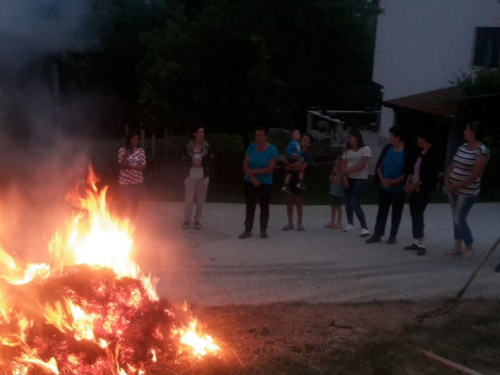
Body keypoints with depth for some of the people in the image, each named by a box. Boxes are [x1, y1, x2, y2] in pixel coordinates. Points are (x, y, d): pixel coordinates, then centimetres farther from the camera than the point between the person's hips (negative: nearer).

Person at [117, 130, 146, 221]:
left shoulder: (141, 151, 0)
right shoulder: (122, 150, -5)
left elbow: (143, 166, -6)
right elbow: (121, 166, -11)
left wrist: (130, 166, -15)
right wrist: (125, 156, -25)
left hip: (138, 181, 2)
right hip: (125, 181, -2)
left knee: (135, 203, 8)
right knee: (124, 203, 5)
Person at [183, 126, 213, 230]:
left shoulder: (206, 147, -1)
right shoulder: (189, 146, -2)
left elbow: (209, 161, 3)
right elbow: (186, 160, 5)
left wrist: (201, 163, -14)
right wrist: (193, 163, -13)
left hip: (202, 176, 1)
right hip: (191, 176, -1)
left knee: (200, 200, 5)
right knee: (189, 200, -2)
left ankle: (197, 221, 15)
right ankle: (186, 221, 9)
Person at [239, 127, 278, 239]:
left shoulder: (272, 149, -10)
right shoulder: (251, 147, -1)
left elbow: (270, 168, -17)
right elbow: (245, 165, -3)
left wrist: (254, 171, -16)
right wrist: (252, 177, -16)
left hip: (265, 183, -2)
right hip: (250, 182, 3)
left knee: (264, 207, 9)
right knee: (250, 206, 7)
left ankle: (263, 231, 20)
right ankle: (248, 230, 13)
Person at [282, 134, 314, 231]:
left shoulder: (308, 155, -3)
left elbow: (302, 167, -15)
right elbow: (287, 163, 5)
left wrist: (290, 166, -9)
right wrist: (294, 165, -15)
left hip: (299, 179, -4)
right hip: (290, 178, 4)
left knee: (298, 201, 1)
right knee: (289, 200, 4)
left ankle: (300, 223, 10)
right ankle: (290, 223, 10)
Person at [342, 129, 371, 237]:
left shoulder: (365, 149, -8)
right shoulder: (347, 150, 10)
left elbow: (362, 166, -16)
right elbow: (343, 166, 5)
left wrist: (348, 170, -12)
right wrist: (345, 178, -8)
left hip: (360, 179, -6)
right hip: (349, 178, 6)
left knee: (355, 203, -16)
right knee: (347, 201, 8)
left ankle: (364, 227, -16)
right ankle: (350, 223, 26)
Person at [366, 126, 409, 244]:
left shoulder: (406, 152, -13)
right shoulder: (387, 148, -1)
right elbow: (379, 165, 3)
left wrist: (395, 181, -20)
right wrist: (382, 179, -11)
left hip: (399, 189, -3)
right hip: (384, 187, 4)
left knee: (396, 213, 10)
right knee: (382, 211, 9)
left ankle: (393, 235, 21)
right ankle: (377, 234, 15)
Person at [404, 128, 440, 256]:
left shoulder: (433, 155, -13)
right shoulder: (420, 153, 11)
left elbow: (429, 175, -19)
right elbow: (412, 169, 11)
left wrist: (414, 185, -14)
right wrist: (408, 183, -2)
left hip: (424, 191, -8)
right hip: (414, 190, 8)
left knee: (418, 215, -9)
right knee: (414, 215, 9)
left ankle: (421, 244, -4)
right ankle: (417, 242, 17)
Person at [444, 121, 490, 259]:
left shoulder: (482, 151, -17)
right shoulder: (463, 147, 7)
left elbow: (475, 175, -21)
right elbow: (453, 165, 11)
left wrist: (457, 186, -19)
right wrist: (447, 180, -5)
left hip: (467, 192, -7)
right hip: (453, 190, 8)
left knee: (460, 220, -4)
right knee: (456, 219, 12)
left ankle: (469, 248, 15)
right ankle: (457, 248, 23)